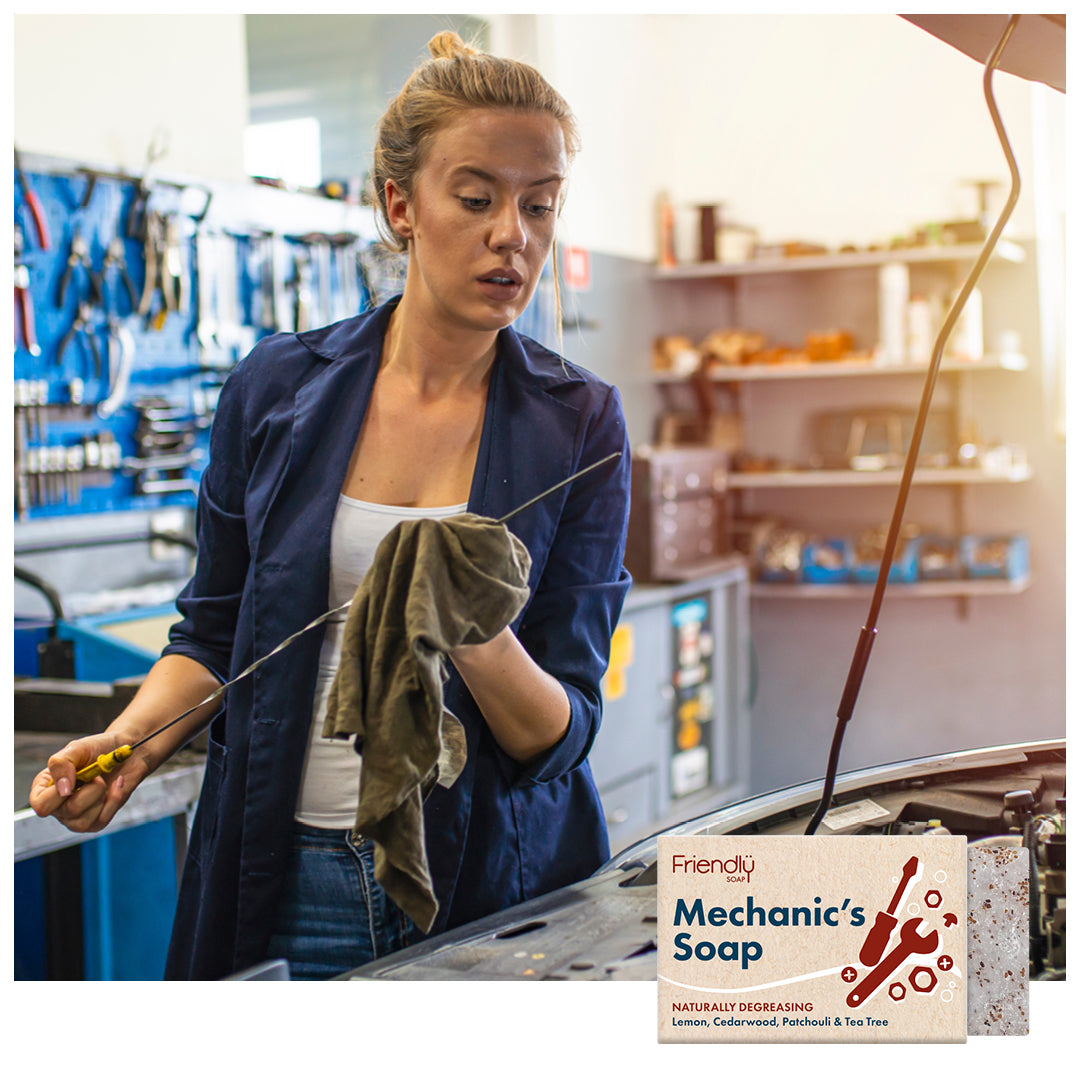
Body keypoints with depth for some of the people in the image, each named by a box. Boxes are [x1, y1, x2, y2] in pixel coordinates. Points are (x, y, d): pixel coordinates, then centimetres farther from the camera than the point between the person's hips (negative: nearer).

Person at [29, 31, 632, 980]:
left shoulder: (578, 424, -6)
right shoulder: (277, 387, -3)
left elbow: (562, 734, -9)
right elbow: (213, 633, 8)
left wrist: (480, 643, -29)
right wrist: (129, 745, -11)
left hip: (494, 882, -1)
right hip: (290, 879, 1)